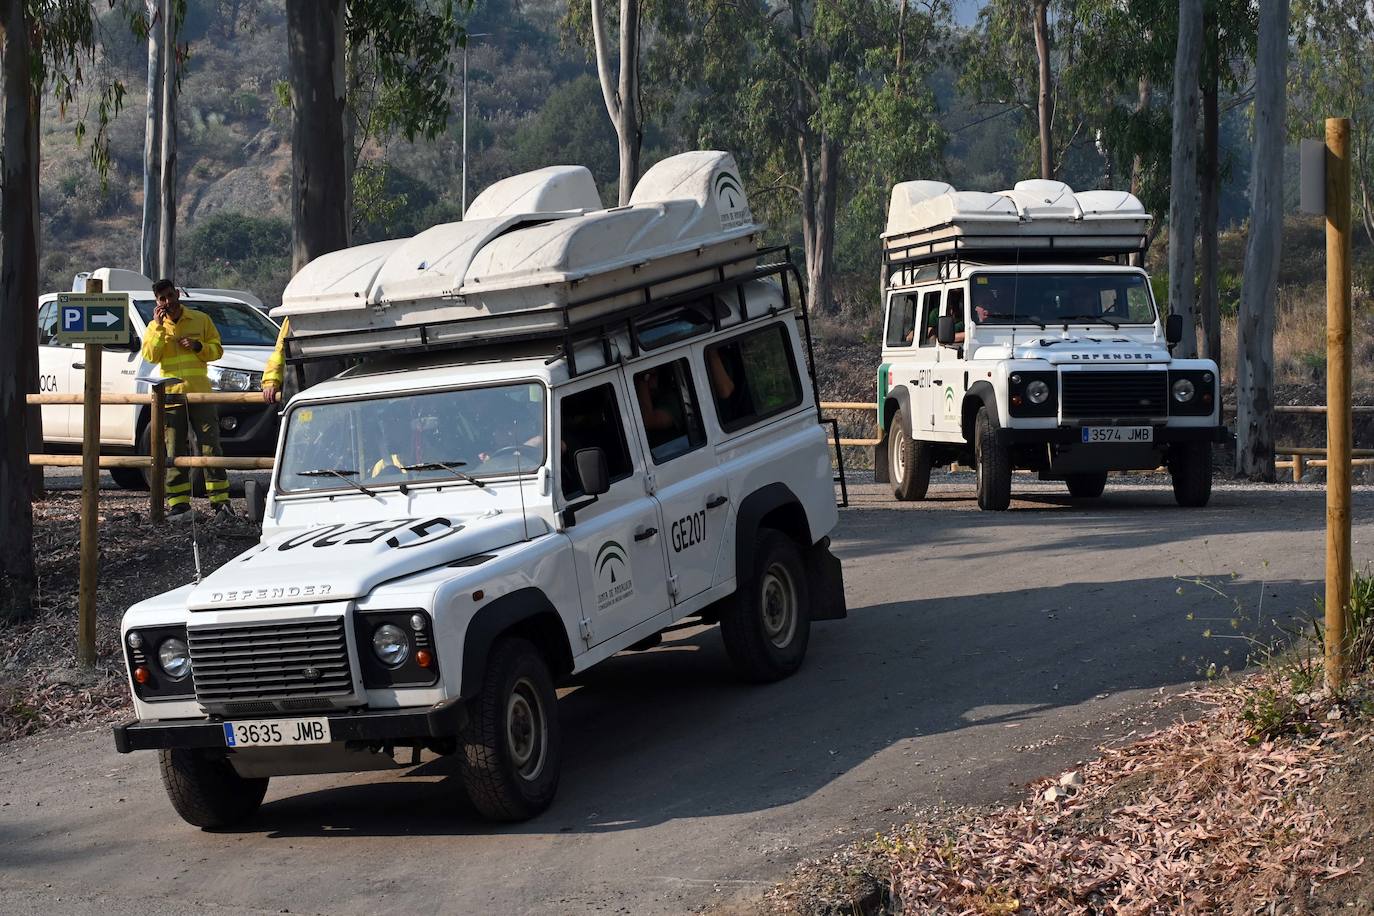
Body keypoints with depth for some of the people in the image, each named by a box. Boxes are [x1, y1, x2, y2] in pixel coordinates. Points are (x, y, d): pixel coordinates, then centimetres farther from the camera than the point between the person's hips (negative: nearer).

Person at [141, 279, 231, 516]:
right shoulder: (155, 327, 9)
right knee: (175, 451, 2)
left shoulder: (200, 320, 8)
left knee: (211, 446, -3)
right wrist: (159, 327, -11)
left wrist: (198, 346, -8)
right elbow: (150, 356, -5)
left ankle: (220, 499, -2)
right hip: (171, 394, 1)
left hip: (200, 392, -1)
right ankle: (178, 502, 4)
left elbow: (217, 349, 10)